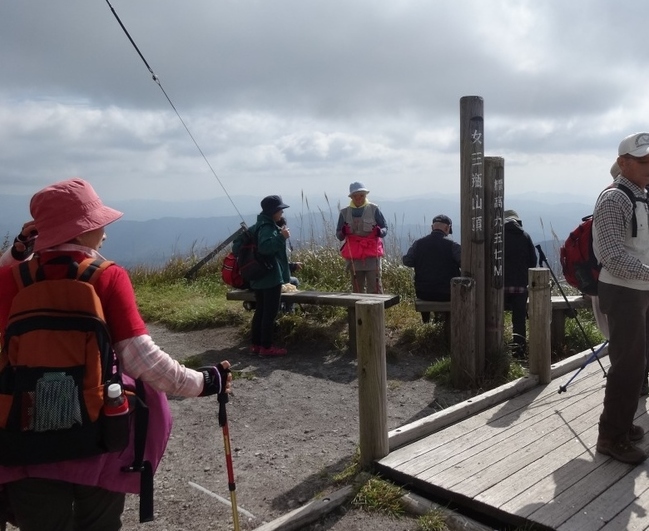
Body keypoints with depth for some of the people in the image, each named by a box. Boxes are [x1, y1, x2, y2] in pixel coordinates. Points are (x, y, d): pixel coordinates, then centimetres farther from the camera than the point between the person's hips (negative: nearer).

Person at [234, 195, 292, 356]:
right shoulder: (268, 227, -15)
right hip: (271, 277, -10)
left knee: (260, 311, 14)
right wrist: (282, 237, -27)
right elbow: (265, 247, -32)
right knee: (270, 312, -4)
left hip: (259, 277, 10)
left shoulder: (258, 226, 15)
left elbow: (238, 242, 19)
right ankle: (266, 347, 0)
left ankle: (256, 344, 19)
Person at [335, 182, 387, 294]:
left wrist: (379, 231, -17)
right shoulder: (345, 212, 7)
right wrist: (343, 232, -13)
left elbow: (385, 228, 5)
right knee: (357, 289, 9)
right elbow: (339, 236, 10)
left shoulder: (373, 209, 2)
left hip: (372, 255, -2)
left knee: (374, 287, -6)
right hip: (353, 256, 3)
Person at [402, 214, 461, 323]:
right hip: (447, 294, -3)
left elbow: (406, 261, 1)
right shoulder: (452, 245, -12)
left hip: (423, 293, 3)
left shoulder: (418, 243, -4)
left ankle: (426, 322, 43)